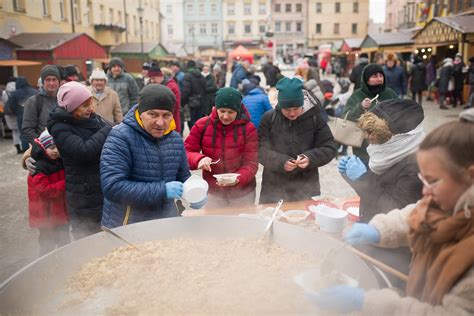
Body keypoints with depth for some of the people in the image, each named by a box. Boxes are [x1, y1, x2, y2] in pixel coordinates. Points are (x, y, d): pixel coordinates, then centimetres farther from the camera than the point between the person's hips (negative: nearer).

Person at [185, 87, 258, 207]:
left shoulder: (248, 128, -11)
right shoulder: (202, 125, -6)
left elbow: (251, 163, -13)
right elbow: (186, 152, -1)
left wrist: (237, 179, -33)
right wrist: (199, 159, -23)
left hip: (243, 191, 0)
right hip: (213, 191, 1)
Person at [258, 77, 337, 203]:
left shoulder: (315, 118, -4)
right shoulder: (269, 118, -4)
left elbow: (330, 148, -1)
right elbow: (261, 149, -6)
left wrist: (311, 158, -20)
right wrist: (281, 162, -23)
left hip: (306, 186, 0)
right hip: (274, 186, 0)